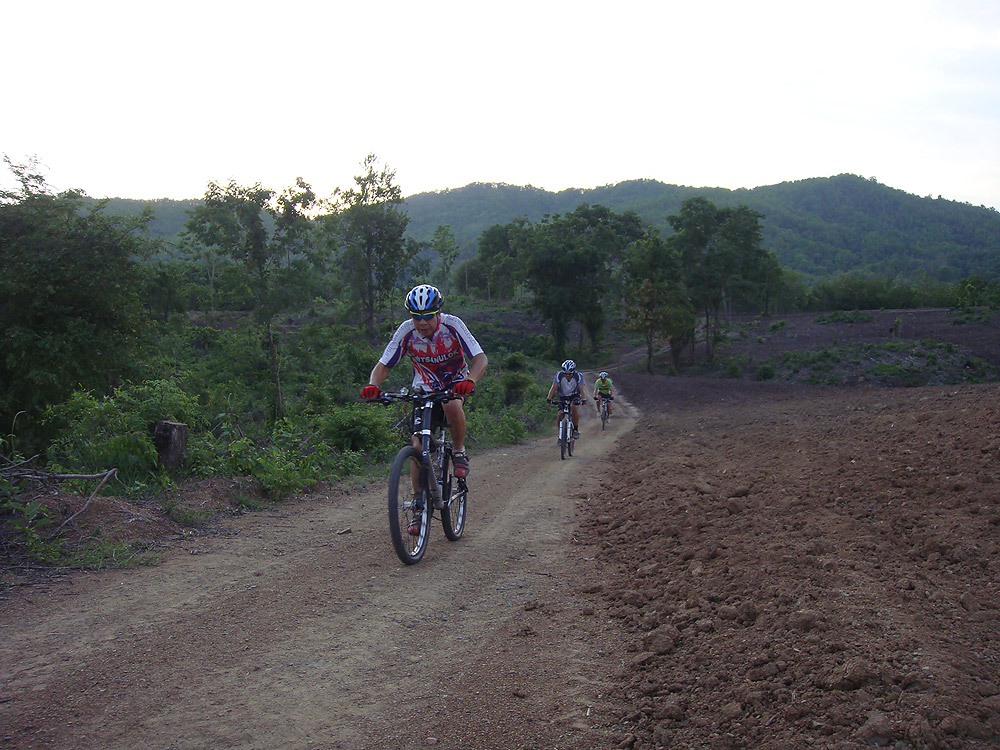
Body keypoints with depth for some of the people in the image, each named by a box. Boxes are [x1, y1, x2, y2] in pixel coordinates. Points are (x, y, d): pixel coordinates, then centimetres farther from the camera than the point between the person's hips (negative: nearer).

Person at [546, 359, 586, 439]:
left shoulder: (578, 376, -23)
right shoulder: (559, 375, -22)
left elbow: (581, 389, -30)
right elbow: (553, 388, -26)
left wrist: (583, 399, -48)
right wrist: (549, 398, -41)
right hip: (563, 397, 1)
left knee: (574, 409, -28)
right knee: (560, 415, -15)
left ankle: (576, 430, -11)